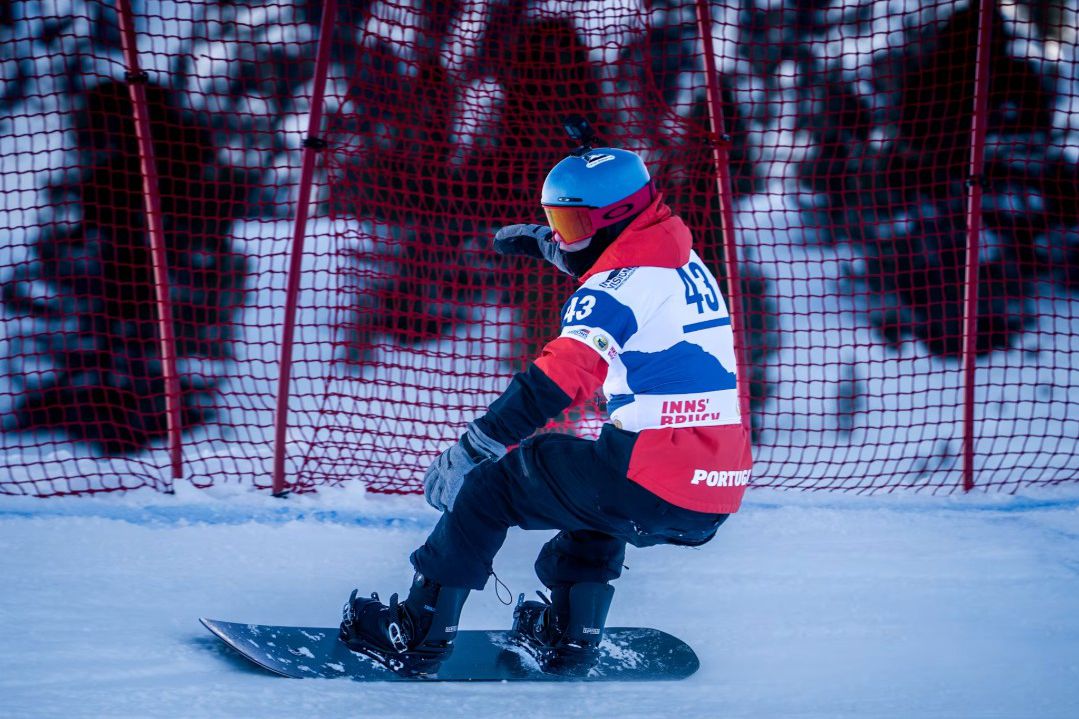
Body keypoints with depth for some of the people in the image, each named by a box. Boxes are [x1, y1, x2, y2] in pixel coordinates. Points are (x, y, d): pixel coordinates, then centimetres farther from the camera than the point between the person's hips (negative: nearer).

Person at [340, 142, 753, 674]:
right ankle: (572, 632, 36)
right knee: (594, 476, 39)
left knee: (493, 481, 5)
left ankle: (419, 635, 8)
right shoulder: (684, 263, 15)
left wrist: (465, 454, -20)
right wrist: (547, 246, 50)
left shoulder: (618, 288, -11)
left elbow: (554, 383, -21)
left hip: (649, 488, -9)